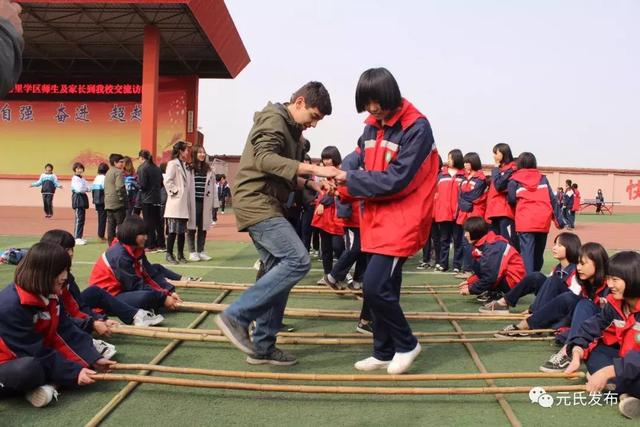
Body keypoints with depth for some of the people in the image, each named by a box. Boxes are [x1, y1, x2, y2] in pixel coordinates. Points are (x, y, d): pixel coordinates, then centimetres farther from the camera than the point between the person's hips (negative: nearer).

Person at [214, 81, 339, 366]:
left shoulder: (290, 129, 22)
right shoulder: (273, 119, -8)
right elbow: (264, 159, -25)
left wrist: (311, 183, 4)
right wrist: (314, 169, -30)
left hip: (266, 206, 10)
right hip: (256, 202, -10)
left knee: (279, 271, 8)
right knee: (298, 261, -19)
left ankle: (262, 347, 13)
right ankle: (236, 316, -14)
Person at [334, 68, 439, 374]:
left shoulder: (416, 128, -15)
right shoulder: (372, 126, 9)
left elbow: (396, 180, -20)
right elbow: (359, 161, 13)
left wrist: (348, 178, -16)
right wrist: (340, 179, -9)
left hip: (403, 220, -7)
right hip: (378, 219, 8)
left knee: (375, 286, -13)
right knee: (384, 286, 13)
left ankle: (406, 344, 10)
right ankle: (384, 353, 27)